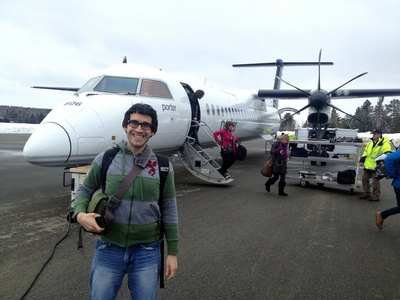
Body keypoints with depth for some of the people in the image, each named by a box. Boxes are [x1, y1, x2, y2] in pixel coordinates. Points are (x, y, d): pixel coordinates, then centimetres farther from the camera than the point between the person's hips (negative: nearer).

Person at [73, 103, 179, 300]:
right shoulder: (105, 159, -5)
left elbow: (169, 210, 1)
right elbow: (84, 190, 7)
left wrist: (172, 252, 2)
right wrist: (80, 214, -15)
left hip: (147, 252, 0)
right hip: (108, 250, 0)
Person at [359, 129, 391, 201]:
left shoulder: (385, 144, -13)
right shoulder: (370, 142, 12)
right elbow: (365, 152, 19)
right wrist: (362, 160, 14)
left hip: (376, 167, -8)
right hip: (367, 166, 8)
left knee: (375, 182, 1)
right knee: (364, 179, 14)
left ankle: (375, 196, 11)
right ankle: (366, 194, 26)